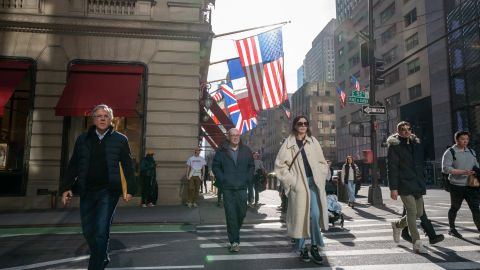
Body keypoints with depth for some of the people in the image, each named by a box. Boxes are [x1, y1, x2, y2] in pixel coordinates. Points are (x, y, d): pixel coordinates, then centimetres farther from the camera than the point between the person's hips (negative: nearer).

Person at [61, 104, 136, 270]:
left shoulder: (120, 139, 2)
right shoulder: (83, 139, 8)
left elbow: (128, 166, 2)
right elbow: (73, 166, 11)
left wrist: (130, 189, -1)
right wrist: (66, 187, 4)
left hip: (109, 191, -3)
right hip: (87, 192, 4)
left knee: (101, 232, -8)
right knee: (88, 231, 12)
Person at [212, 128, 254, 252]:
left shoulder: (246, 150, 9)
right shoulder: (221, 151, 3)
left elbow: (251, 166, 14)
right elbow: (215, 166, 6)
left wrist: (247, 179, 3)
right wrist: (222, 179, -4)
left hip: (242, 187, 2)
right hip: (227, 188, -2)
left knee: (242, 213, 4)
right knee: (231, 215, -2)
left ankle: (234, 232, 32)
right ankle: (234, 242, 4)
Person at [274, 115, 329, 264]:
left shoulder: (313, 141, 11)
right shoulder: (288, 143, -1)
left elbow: (322, 162, 15)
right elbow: (280, 165, -3)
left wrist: (320, 179, 4)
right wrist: (292, 182, -8)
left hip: (313, 182, 3)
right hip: (298, 184, -3)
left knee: (315, 215, -5)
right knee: (300, 216, 3)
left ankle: (315, 247, 9)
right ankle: (302, 248, 17)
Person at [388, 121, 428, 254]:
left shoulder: (417, 144, 15)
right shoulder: (394, 146, -4)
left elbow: (420, 165, 20)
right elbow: (391, 168, -9)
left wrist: (422, 183, 14)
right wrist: (393, 188, -14)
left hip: (417, 185, 7)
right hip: (404, 185, -7)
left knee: (419, 213, 9)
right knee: (412, 212, -9)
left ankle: (397, 224, 33)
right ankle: (417, 243, -2)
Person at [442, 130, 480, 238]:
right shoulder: (450, 152, -7)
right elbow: (445, 168, -16)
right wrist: (463, 172, -23)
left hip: (471, 186, 4)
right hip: (457, 186, -4)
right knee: (454, 208, 9)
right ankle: (452, 229, 24)